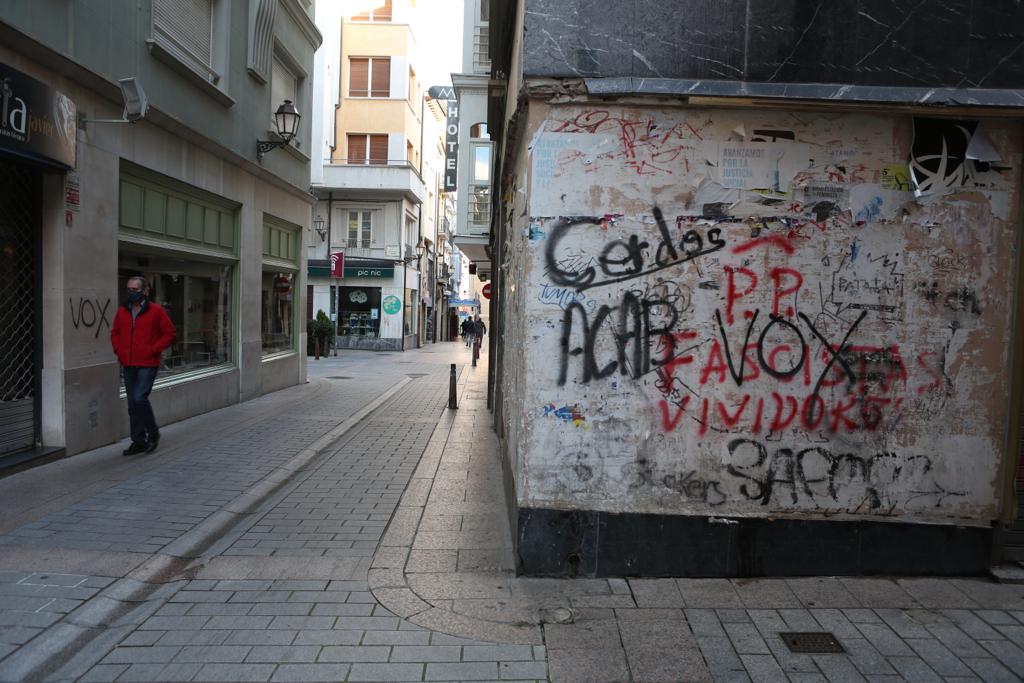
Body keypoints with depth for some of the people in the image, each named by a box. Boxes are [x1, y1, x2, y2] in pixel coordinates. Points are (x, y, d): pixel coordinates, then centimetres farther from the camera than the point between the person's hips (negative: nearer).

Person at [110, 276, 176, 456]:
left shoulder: (156, 311, -5)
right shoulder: (122, 311, 10)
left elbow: (170, 332, -4)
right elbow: (114, 332, 23)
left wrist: (154, 350, -10)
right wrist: (118, 350, 8)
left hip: (147, 365, -6)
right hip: (128, 365, 6)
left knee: (140, 398, -16)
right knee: (133, 405, 9)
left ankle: (153, 433, 6)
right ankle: (138, 441, 18)